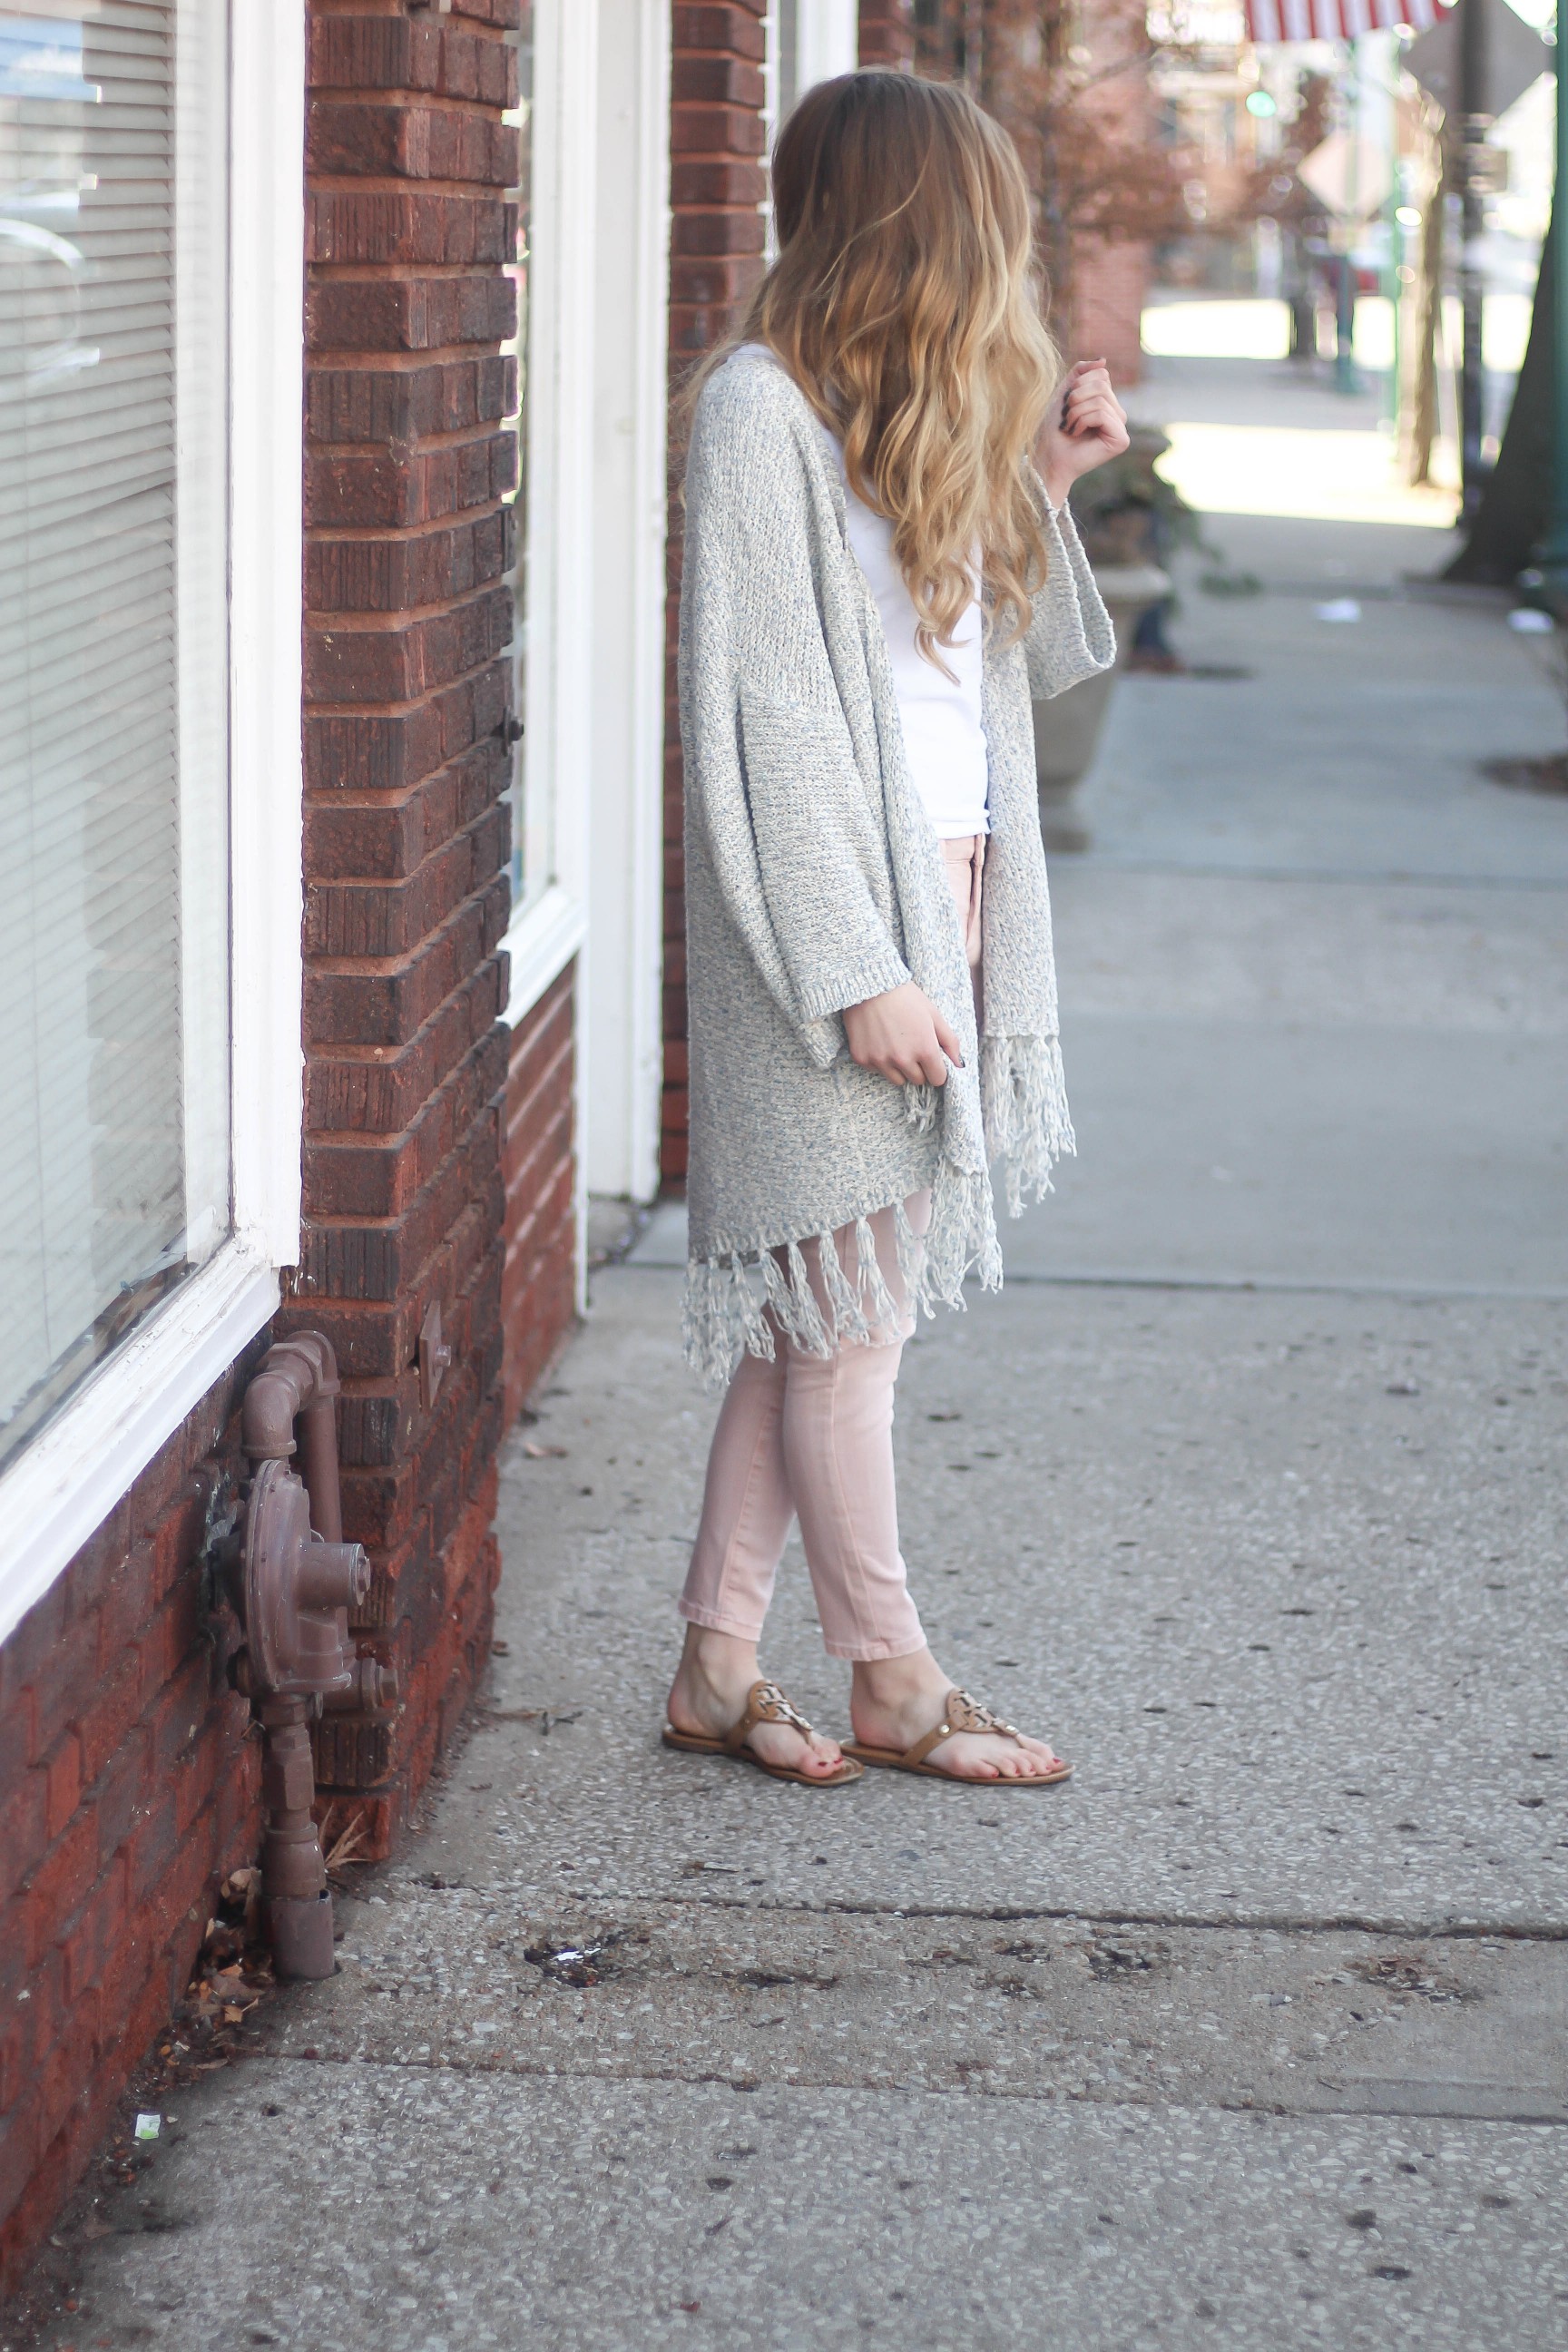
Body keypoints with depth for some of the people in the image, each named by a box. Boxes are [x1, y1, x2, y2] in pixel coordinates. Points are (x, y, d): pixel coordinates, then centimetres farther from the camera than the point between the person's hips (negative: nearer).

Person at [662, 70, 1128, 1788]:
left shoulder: (917, 412, 16)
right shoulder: (762, 407, -11)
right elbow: (762, 714, -16)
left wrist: (1038, 486, 11)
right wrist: (858, 972, -19)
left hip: (949, 891, 8)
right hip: (841, 915, -8)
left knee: (817, 1310, 10)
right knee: (848, 1315, 1)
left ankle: (716, 1670, 17)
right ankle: (893, 1688, 13)